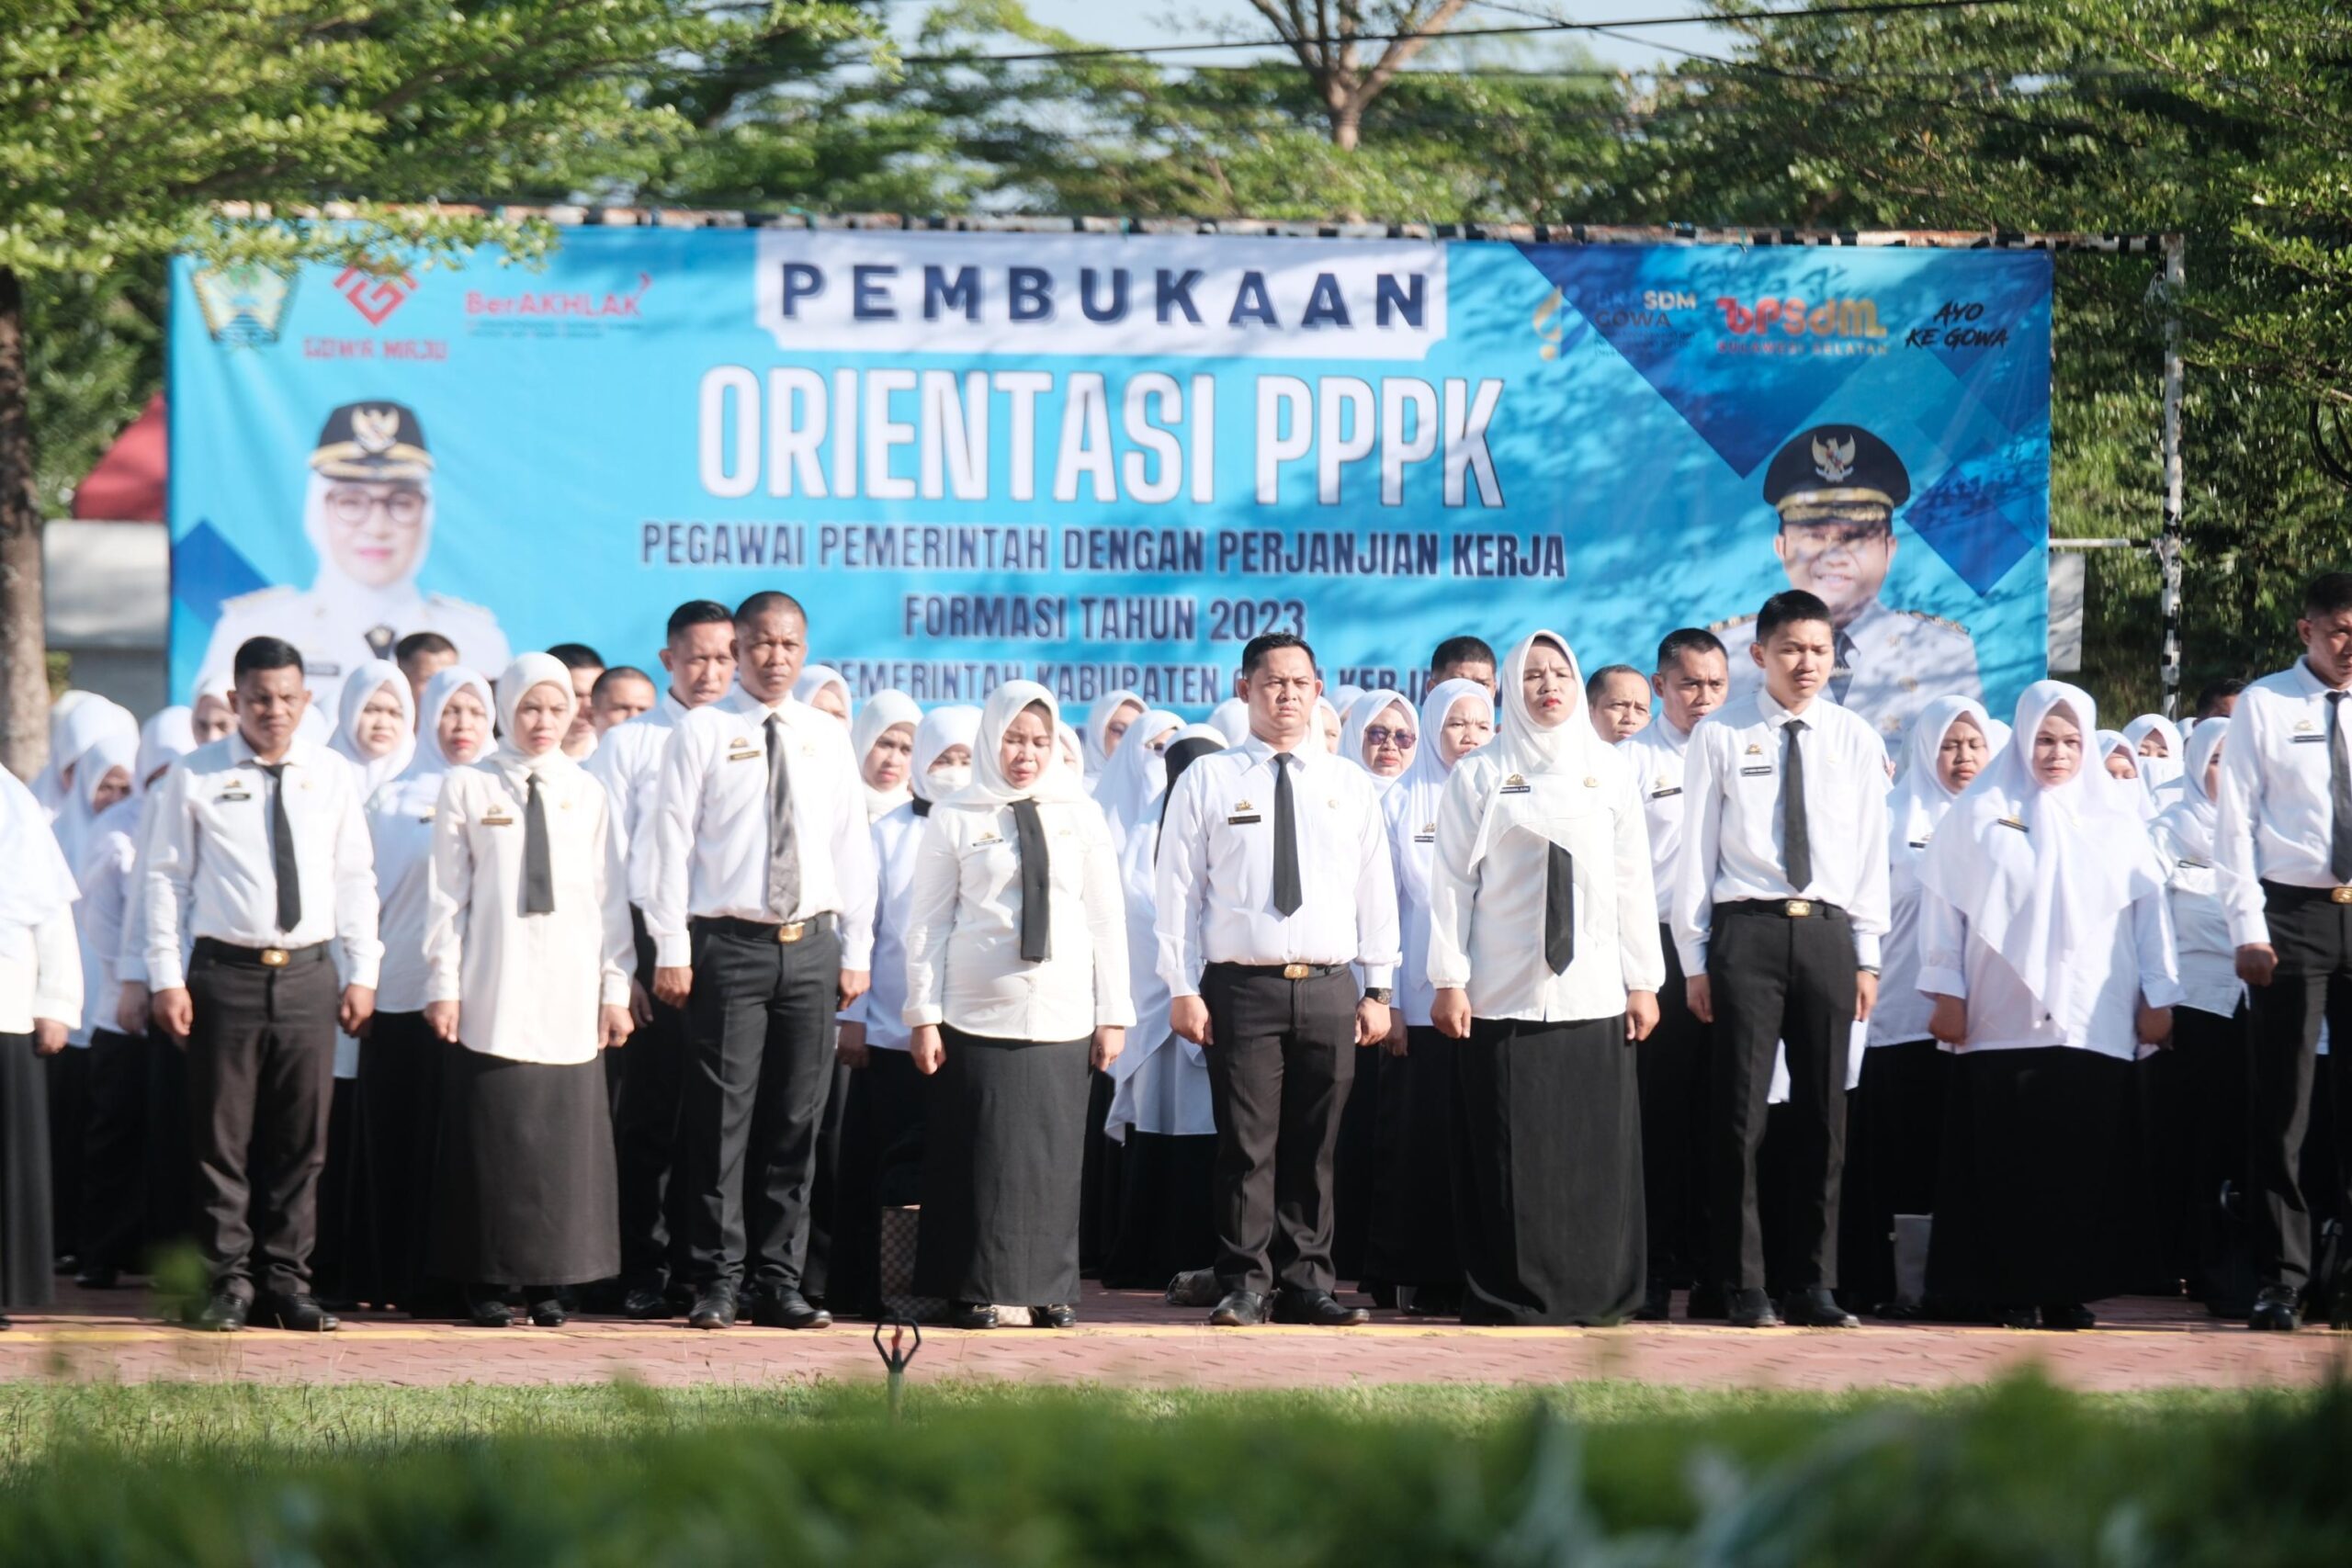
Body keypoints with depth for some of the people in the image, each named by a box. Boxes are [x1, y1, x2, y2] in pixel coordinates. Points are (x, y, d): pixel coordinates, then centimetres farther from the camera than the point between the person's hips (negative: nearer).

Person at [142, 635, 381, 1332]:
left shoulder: (330, 778, 8)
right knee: (223, 1139, 1)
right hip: (226, 974, -2)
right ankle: (230, 1281, 7)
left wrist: (361, 973, 5)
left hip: (308, 975, 2)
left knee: (300, 1142, 5)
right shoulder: (195, 778, 0)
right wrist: (166, 977, -5)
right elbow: (167, 877, 1)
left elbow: (355, 879, 11)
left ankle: (287, 1280, 12)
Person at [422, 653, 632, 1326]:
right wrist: (443, 984, -2)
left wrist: (615, 987, 5)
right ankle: (487, 1282, 2)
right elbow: (448, 894, 3)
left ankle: (549, 1282, 5)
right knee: (492, 1133, -4)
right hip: (491, 996, -2)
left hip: (568, 994, 2)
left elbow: (611, 897, 10)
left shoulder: (586, 795, 10)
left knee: (565, 1137, -1)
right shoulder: (467, 788, 5)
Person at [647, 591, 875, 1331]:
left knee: (796, 1121, 5)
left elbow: (852, 846, 13)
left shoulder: (828, 738, 12)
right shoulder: (702, 732, 1)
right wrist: (672, 950, -9)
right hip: (730, 944, -4)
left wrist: (856, 950, 7)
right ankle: (718, 1283, -1)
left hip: (811, 945, 4)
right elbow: (673, 840, -2)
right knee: (723, 1118, -5)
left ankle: (778, 1282, 9)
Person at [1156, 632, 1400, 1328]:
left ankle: (1307, 1283, 11)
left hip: (1329, 989, 2)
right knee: (1247, 1145, -5)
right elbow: (1179, 889, 3)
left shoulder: (1350, 785, 13)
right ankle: (1244, 1287, 0)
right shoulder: (1207, 782, 5)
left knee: (1313, 1148, 5)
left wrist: (1378, 989, 6)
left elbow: (1376, 889, 12)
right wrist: (1183, 989, -4)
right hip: (1242, 985, -2)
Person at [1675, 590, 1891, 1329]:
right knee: (1740, 1115, -4)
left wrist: (1866, 956, 4)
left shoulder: (1855, 740, 10)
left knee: (1823, 1117, 4)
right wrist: (1696, 960, -1)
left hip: (1827, 933, 2)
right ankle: (1744, 1287, 1)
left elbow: (1871, 851, 11)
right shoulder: (1721, 736, 3)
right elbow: (1697, 851, 3)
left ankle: (1814, 1284, 9)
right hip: (1746, 931, -2)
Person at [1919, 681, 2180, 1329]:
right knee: (2007, 1159, -3)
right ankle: (2013, 1292, 0)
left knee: (2083, 1159, -3)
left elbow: (2149, 907, 11)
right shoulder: (1980, 812, 7)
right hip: (2001, 1022, -1)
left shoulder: (2114, 815, 12)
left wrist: (2158, 996, 6)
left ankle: (2070, 1288, 1)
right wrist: (1947, 991, -1)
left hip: (2095, 1023, 1)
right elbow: (1944, 902, 5)